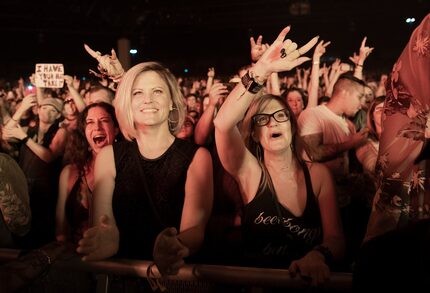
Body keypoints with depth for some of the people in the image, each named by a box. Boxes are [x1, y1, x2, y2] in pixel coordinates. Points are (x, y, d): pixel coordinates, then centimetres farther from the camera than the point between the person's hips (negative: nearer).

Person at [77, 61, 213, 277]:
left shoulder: (197, 157, -1)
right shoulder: (109, 156, 4)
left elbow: (195, 229, -11)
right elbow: (102, 224, -4)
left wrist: (176, 246, -33)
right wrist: (106, 241, -27)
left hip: (177, 272, 0)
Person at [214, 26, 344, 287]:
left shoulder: (318, 174, 2)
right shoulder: (250, 172, -5)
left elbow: (336, 239, -2)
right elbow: (223, 124, -22)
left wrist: (318, 256, -24)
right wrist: (261, 71, -31)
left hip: (308, 282, 3)